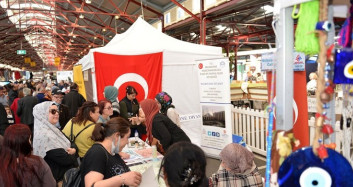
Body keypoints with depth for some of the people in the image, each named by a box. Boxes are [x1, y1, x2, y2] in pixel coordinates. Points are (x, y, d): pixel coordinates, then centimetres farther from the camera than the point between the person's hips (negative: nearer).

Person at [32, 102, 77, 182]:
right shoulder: (44, 135, -22)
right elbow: (65, 159, -25)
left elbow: (71, 143, 10)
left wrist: (73, 150, -11)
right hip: (57, 178, -9)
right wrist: (72, 154, -5)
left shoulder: (52, 130, 7)